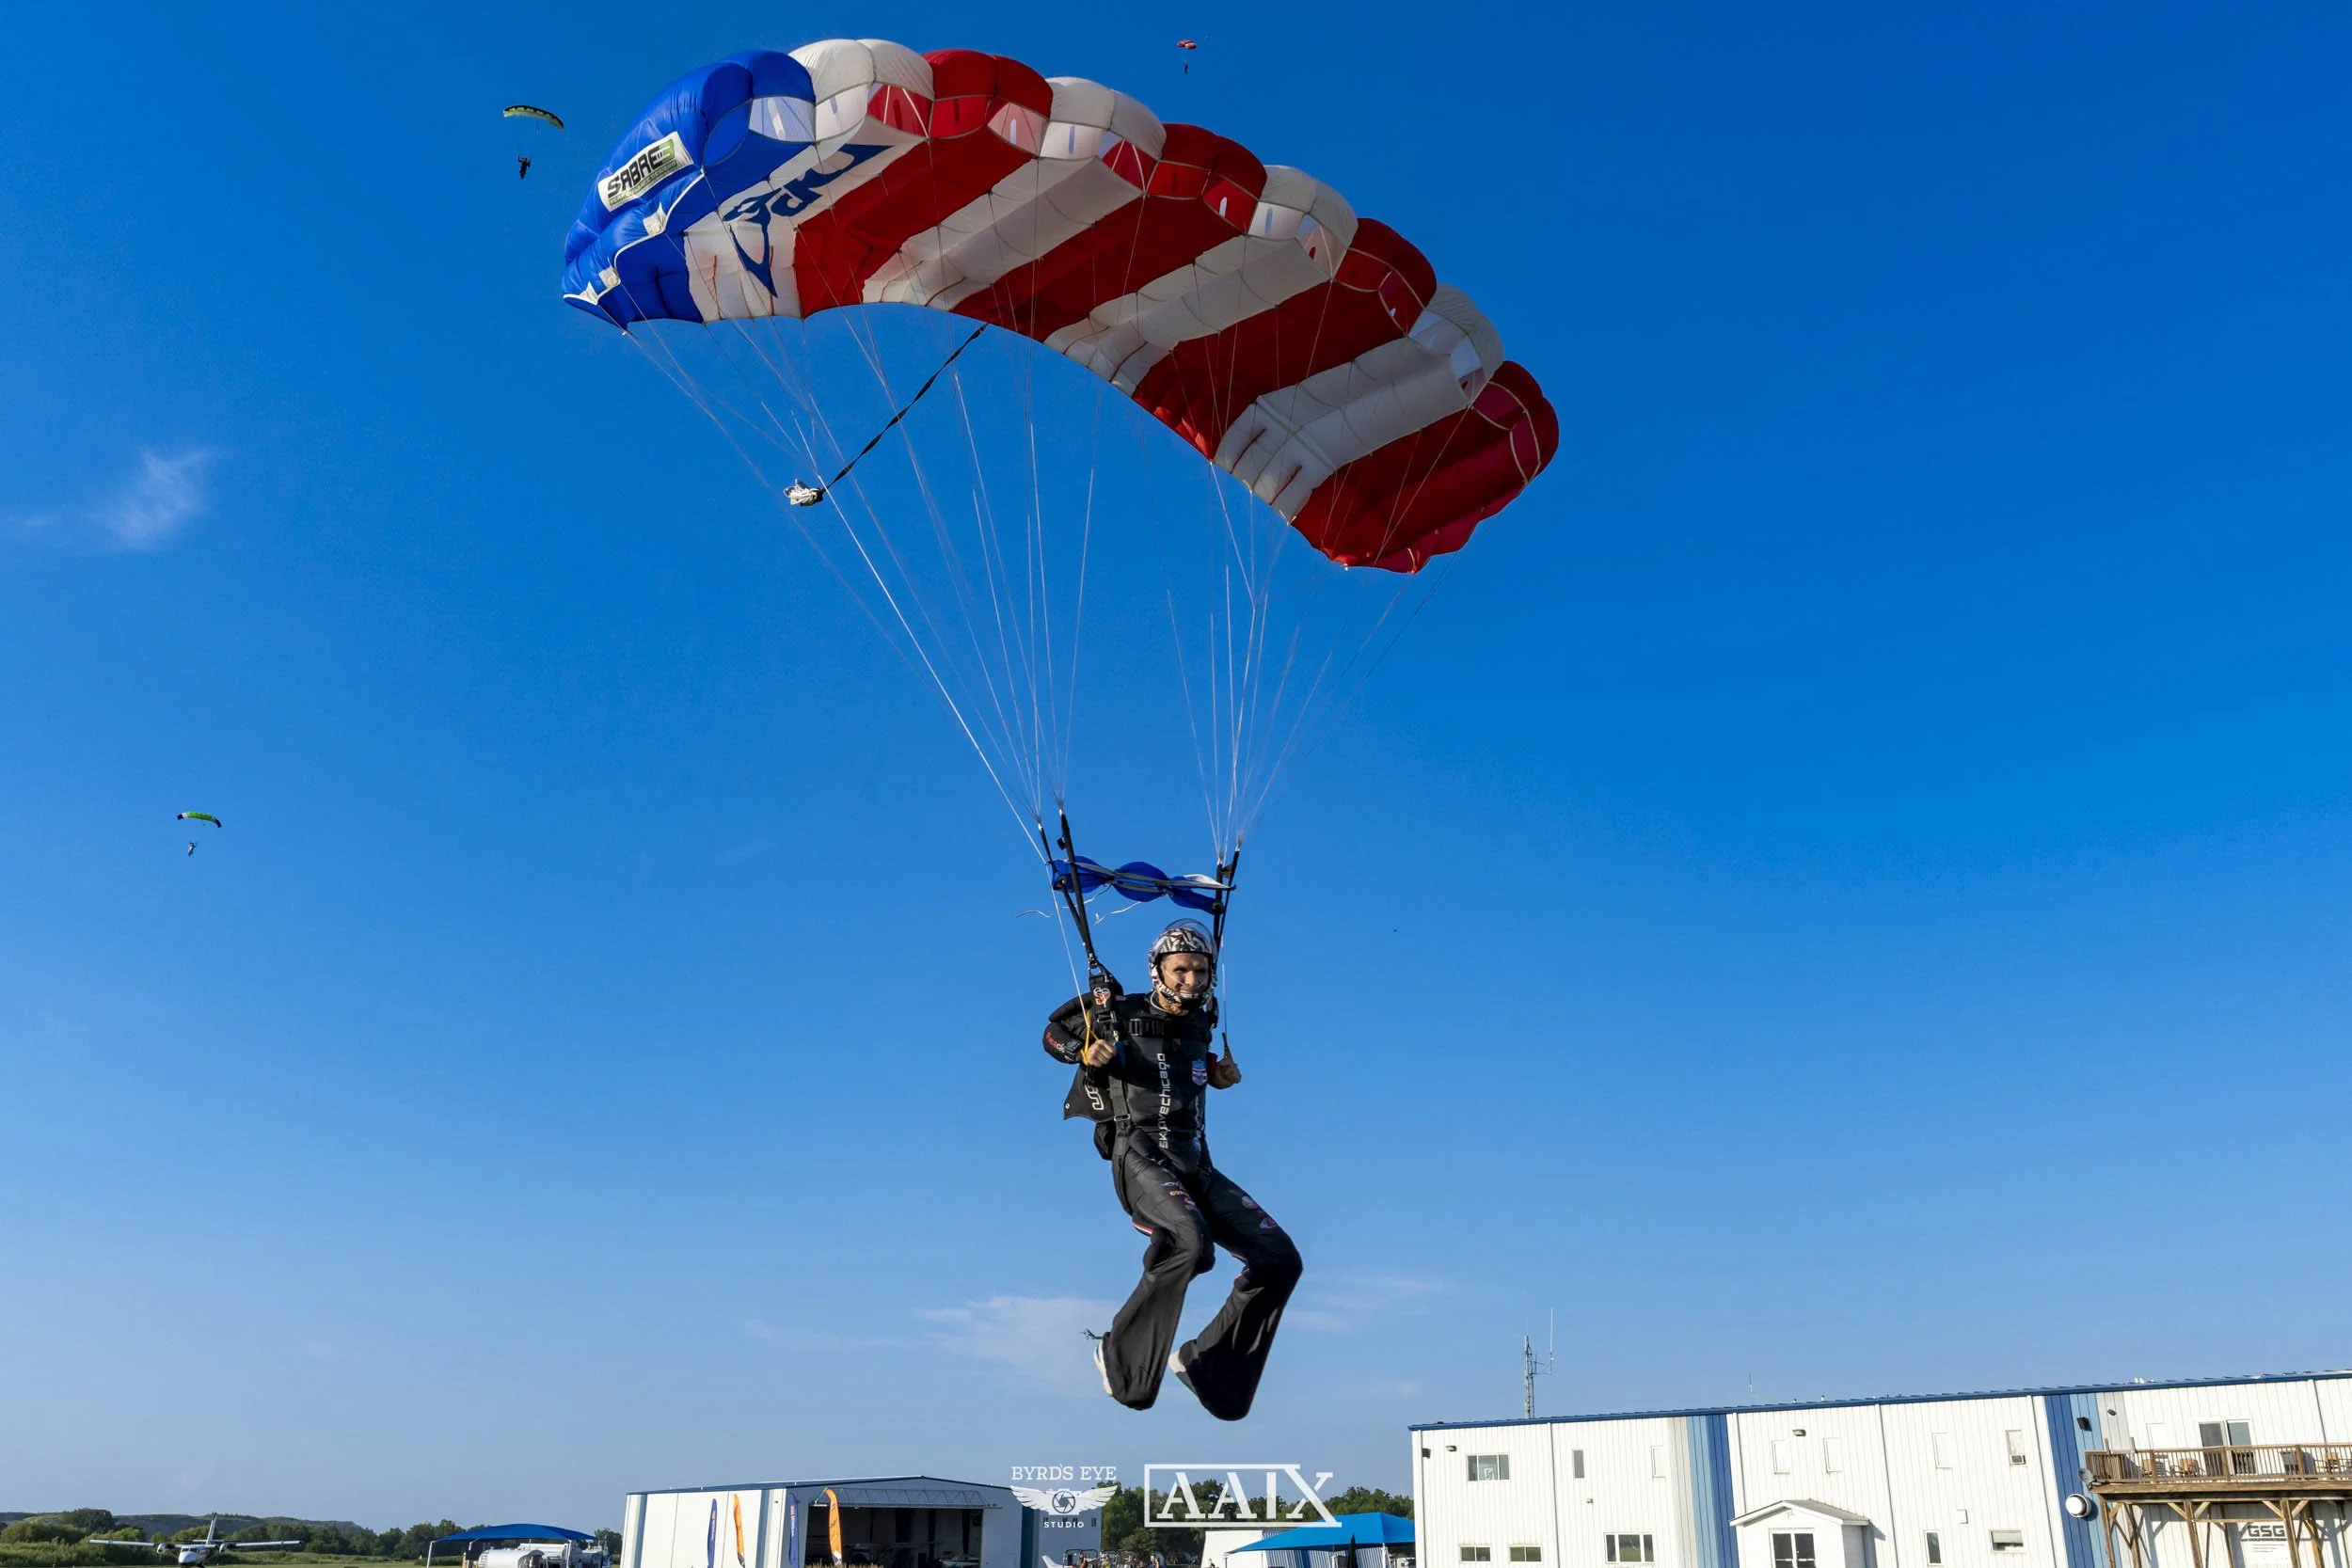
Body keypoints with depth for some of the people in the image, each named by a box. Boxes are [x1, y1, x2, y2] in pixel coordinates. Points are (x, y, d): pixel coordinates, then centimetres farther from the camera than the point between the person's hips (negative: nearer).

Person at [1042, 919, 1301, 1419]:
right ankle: (1121, 1360, -18)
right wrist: (1084, 1051, -10)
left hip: (1196, 1165, 7)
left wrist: (1218, 1075, 16)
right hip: (1140, 1156, -7)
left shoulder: (1199, 1023, 14)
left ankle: (1204, 1364, 11)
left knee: (1279, 1260, -3)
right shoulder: (1119, 1014, -2)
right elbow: (1053, 1032, 10)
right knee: (1191, 1240, -36)